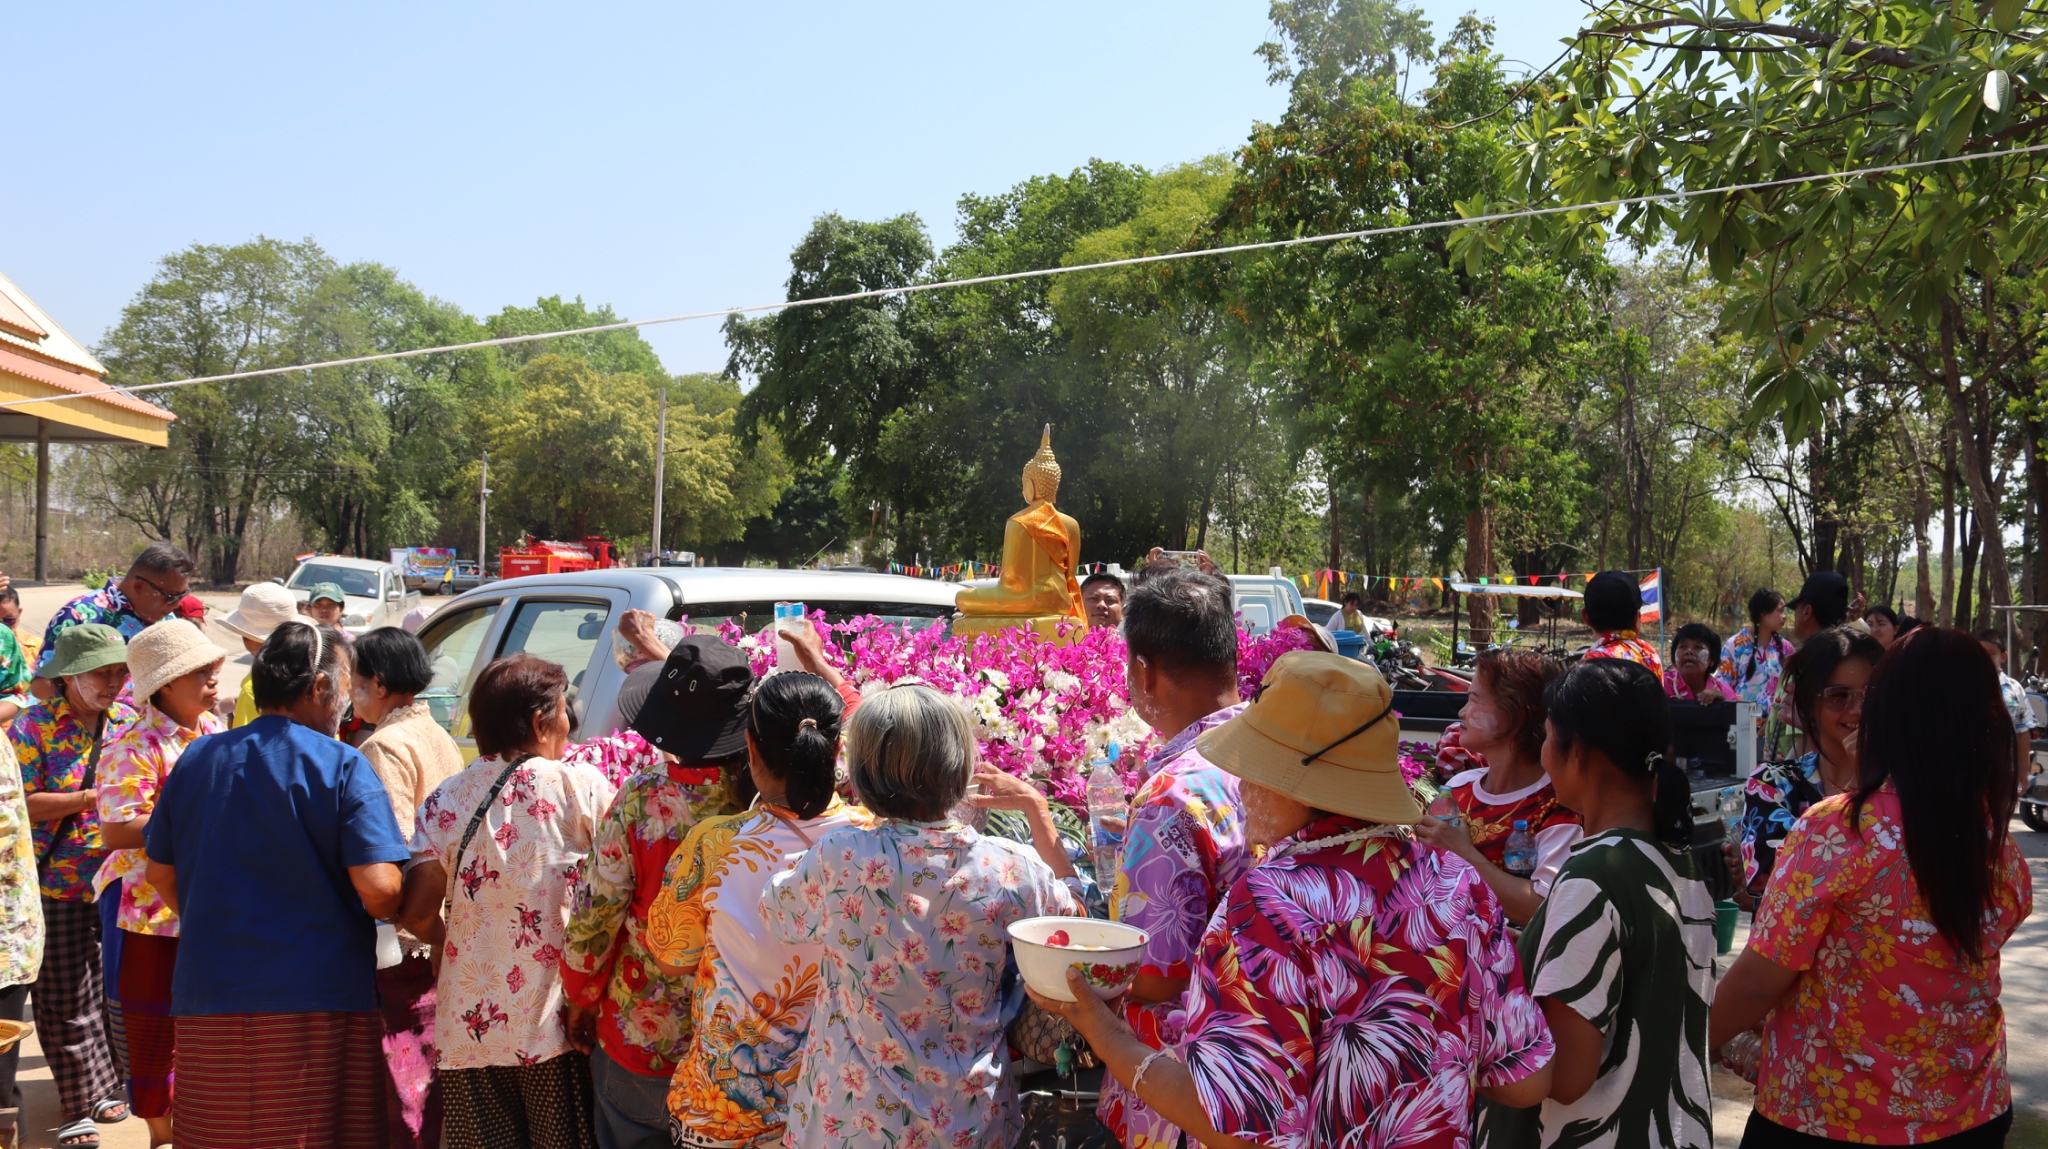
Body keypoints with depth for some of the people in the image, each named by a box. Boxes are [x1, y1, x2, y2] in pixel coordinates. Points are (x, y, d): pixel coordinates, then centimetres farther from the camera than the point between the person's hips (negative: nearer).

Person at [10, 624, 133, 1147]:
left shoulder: (130, 722, 6)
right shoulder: (32, 726, -7)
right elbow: (24, 804, -13)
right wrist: (92, 799, -19)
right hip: (59, 888, -3)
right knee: (64, 999, 4)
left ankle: (108, 1086, 29)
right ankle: (82, 1106, 15)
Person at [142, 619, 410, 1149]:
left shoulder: (197, 759, 7)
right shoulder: (342, 767, -9)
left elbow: (160, 874, 16)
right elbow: (379, 893, -17)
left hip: (208, 1004, 5)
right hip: (317, 1001, -5)